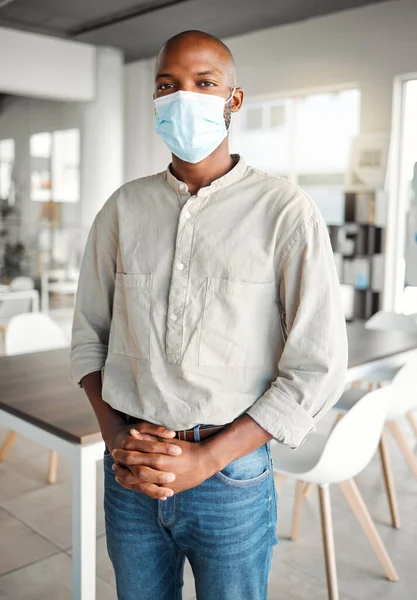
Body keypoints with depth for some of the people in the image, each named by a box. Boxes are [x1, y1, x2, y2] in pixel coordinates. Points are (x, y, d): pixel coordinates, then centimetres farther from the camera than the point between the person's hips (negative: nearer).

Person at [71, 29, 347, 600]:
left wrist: (207, 458, -15)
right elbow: (90, 332, 9)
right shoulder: (123, 208, 3)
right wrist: (115, 435, -5)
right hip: (128, 474, 3)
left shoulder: (285, 211, -9)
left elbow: (318, 368, -11)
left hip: (230, 479, -3)